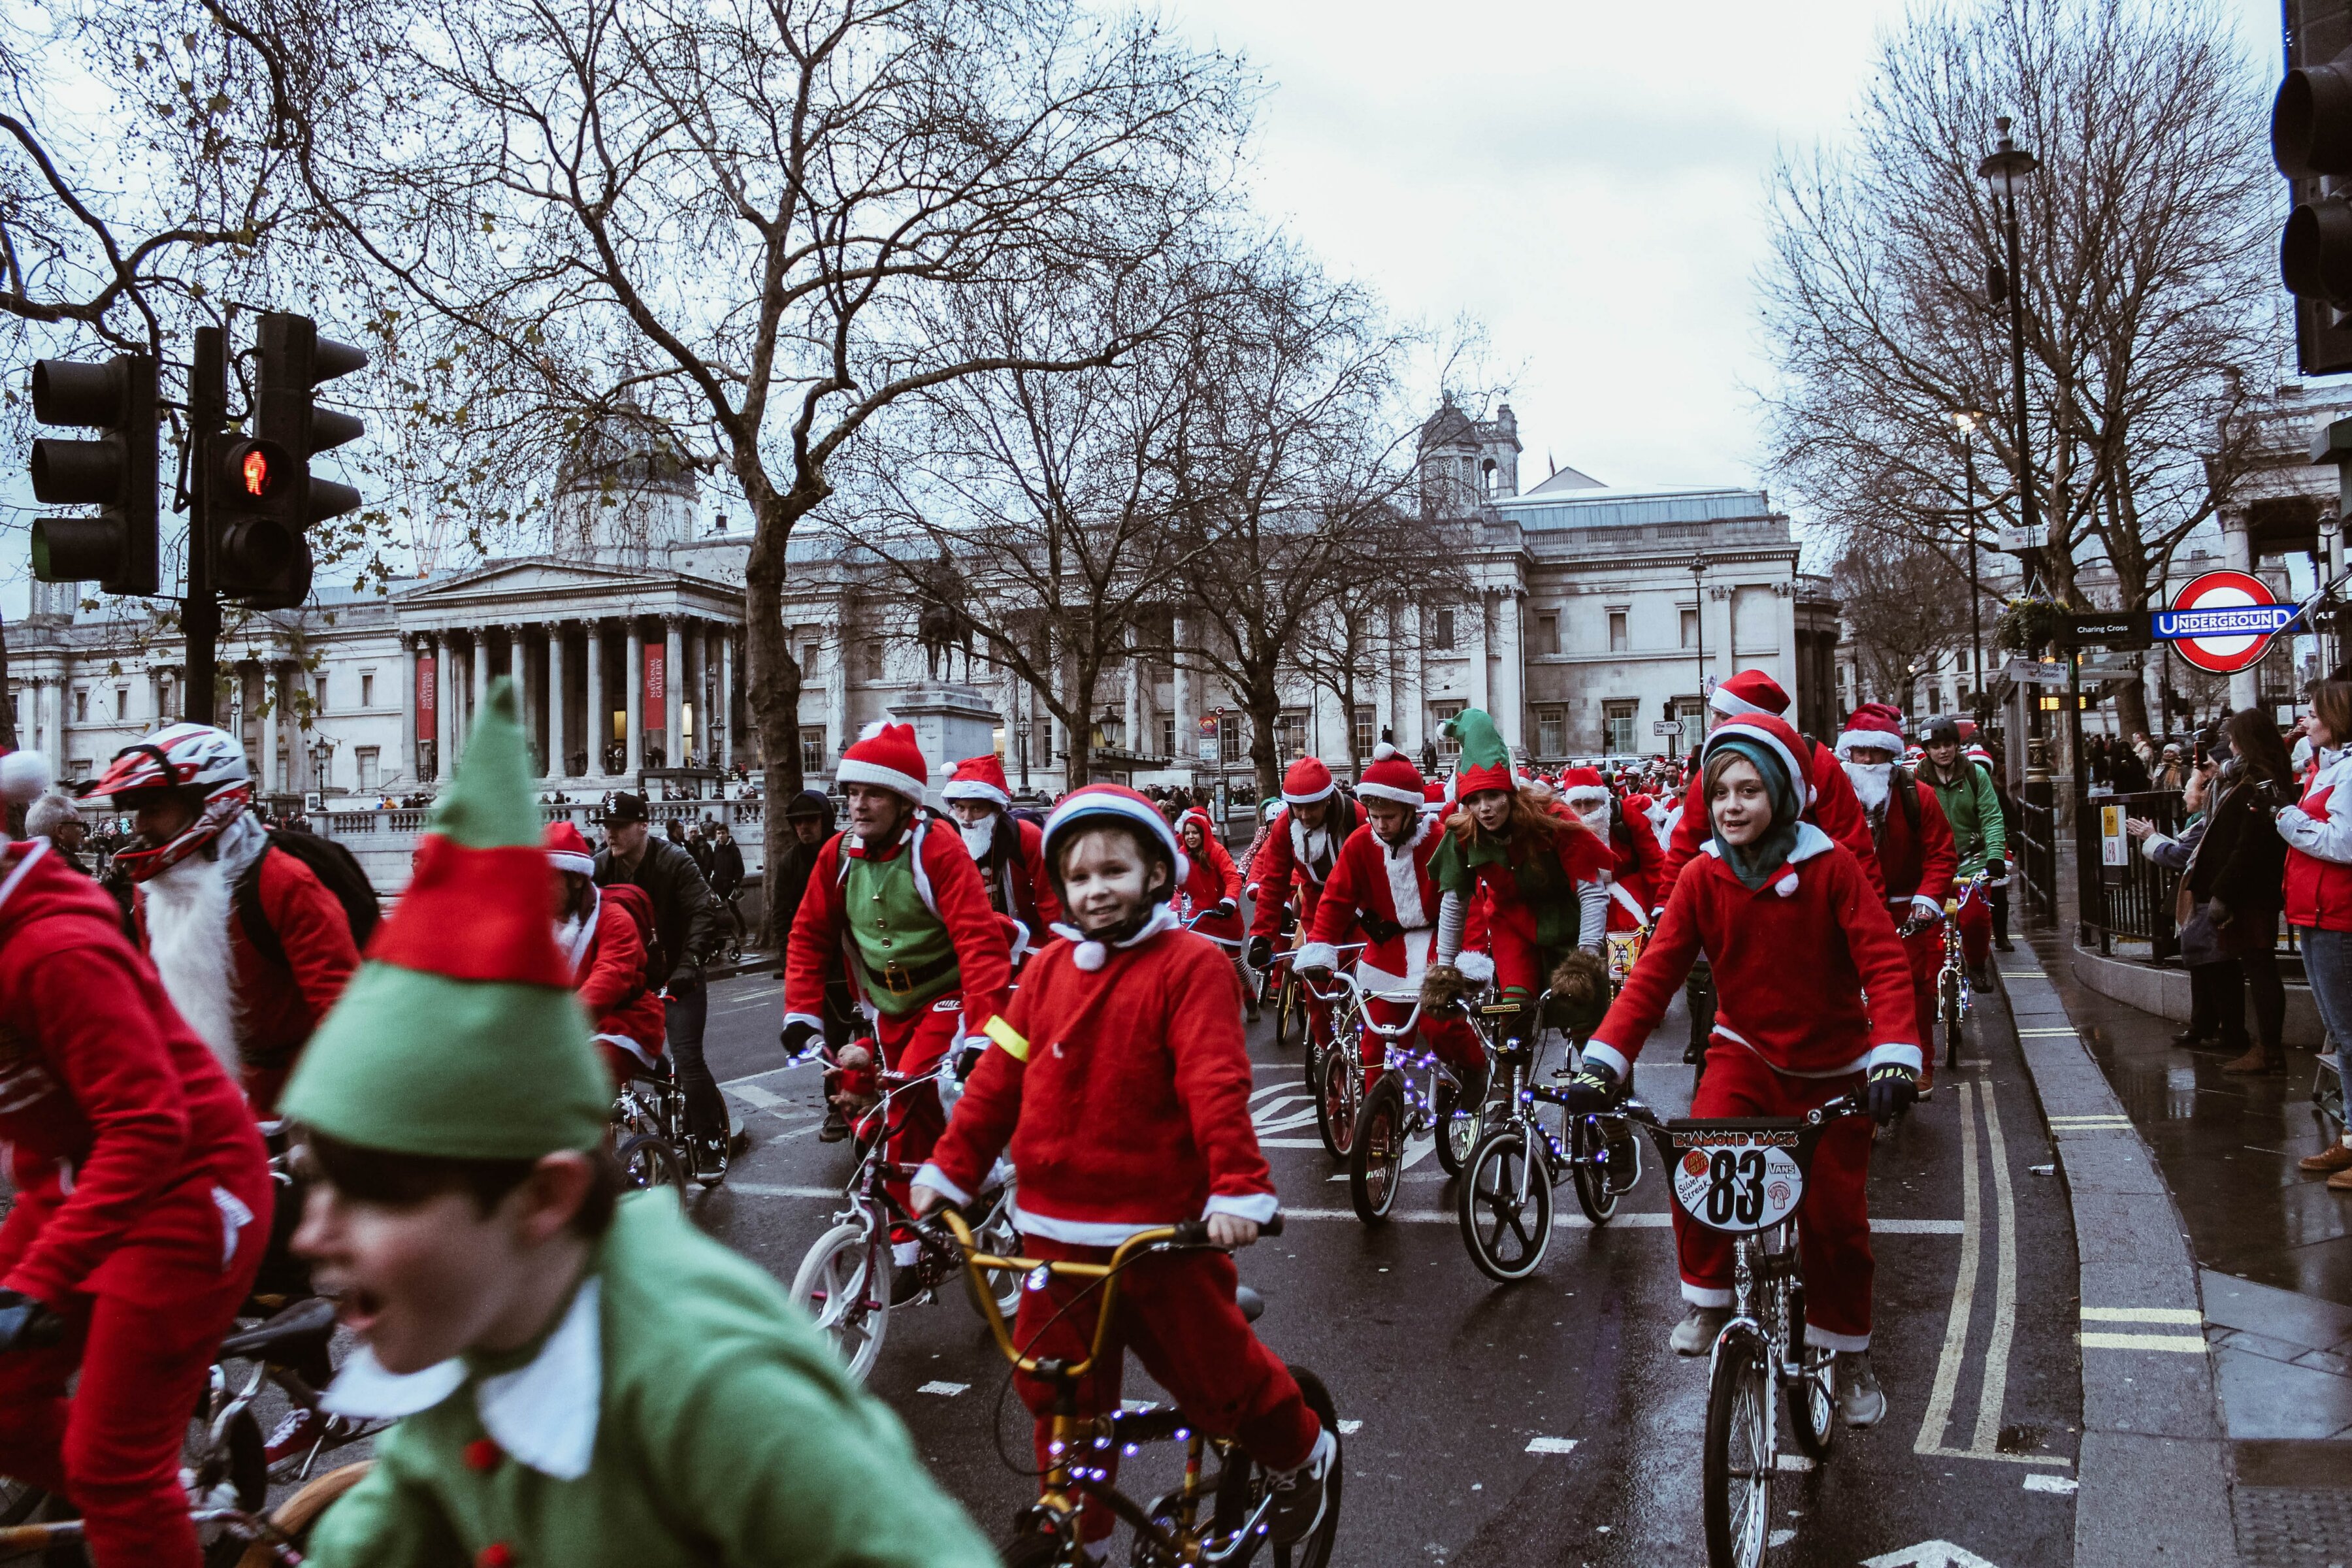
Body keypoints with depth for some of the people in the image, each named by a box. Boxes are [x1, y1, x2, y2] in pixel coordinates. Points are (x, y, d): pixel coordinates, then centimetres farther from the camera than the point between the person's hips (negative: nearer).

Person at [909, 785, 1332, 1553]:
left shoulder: (1190, 963, -9)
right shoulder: (1052, 966, 6)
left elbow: (1216, 1083, -19)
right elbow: (1000, 1073, 8)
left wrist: (1238, 1187, -28)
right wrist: (951, 1166, 7)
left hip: (1161, 1227, -4)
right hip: (1057, 1225, 5)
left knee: (1211, 1369, 6)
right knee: (1057, 1390, 12)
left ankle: (1303, 1452, 36)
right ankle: (1078, 1531, 32)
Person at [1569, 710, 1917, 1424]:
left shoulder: (1830, 867, -15)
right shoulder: (1702, 878, -9)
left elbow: (1884, 961, -19)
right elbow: (1654, 972, -13)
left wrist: (1895, 1055, -34)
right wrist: (1604, 1058, -25)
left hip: (1831, 1065, -1)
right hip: (1746, 1050, 1)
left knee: (1836, 1216, 3)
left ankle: (1850, 1355, 26)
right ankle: (1706, 1299, 0)